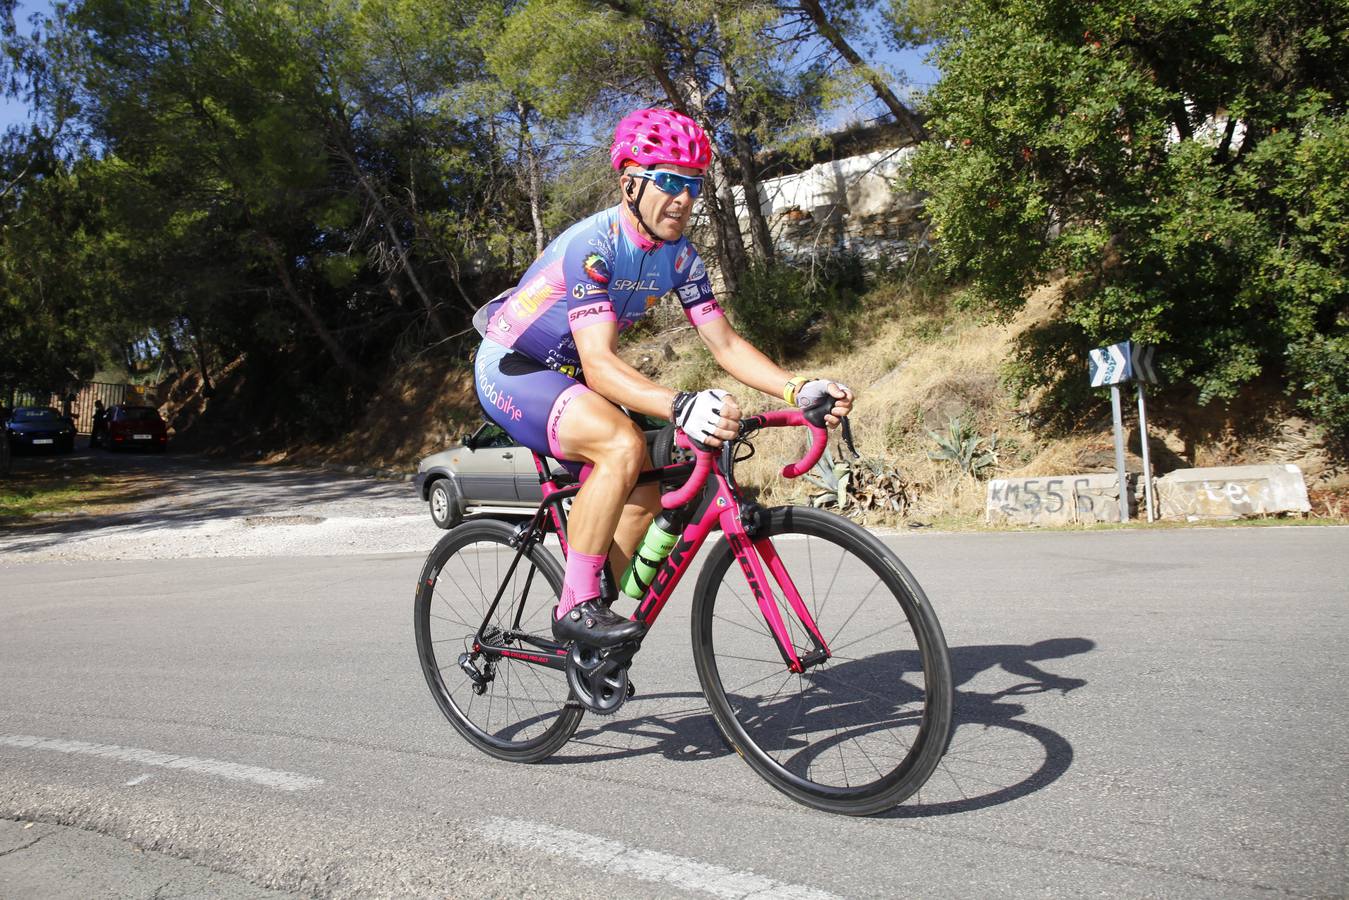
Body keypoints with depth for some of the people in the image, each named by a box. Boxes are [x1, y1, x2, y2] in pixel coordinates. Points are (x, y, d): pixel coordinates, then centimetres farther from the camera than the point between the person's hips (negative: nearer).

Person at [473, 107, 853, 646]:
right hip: (509, 370, -8)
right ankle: (576, 606, -20)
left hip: (565, 376, 8)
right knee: (623, 445, -32)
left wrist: (800, 389, -23)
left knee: (644, 494, -3)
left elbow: (725, 344, -8)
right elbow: (599, 365, -38)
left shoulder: (679, 255, -5)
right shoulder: (592, 245, -29)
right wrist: (681, 407, -54)